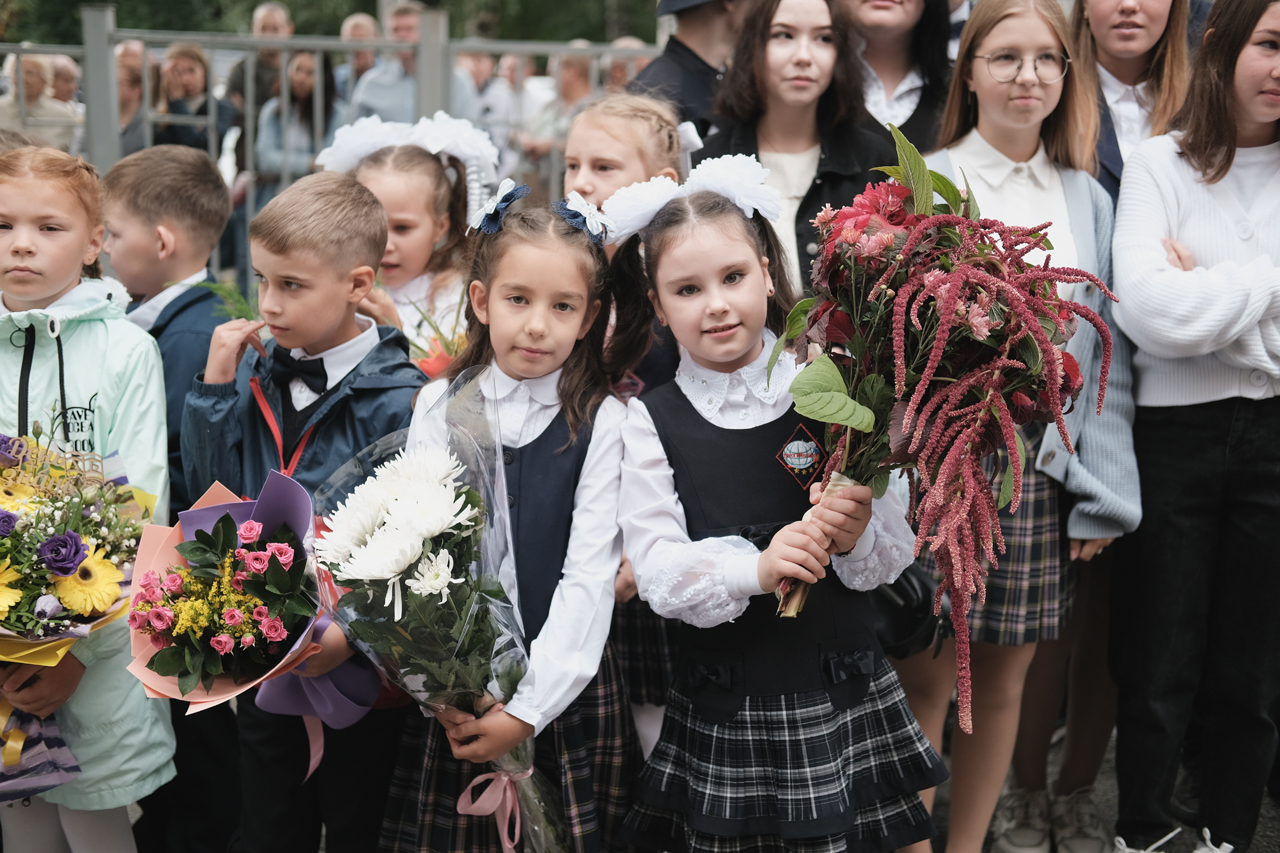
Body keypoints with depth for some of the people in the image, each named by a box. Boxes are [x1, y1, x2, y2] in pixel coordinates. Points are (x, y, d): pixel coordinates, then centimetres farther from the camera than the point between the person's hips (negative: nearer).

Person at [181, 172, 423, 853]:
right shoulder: (255, 373, 1)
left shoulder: (398, 399, -17)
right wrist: (215, 386, -8)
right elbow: (208, 487, 0)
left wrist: (353, 630, -29)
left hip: (353, 663, -5)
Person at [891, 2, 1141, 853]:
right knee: (928, 674, -1)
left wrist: (1103, 493, 2)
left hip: (1040, 468, 3)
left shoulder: (1088, 202, 11)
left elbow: (1108, 352, 9)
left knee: (1005, 677, 9)